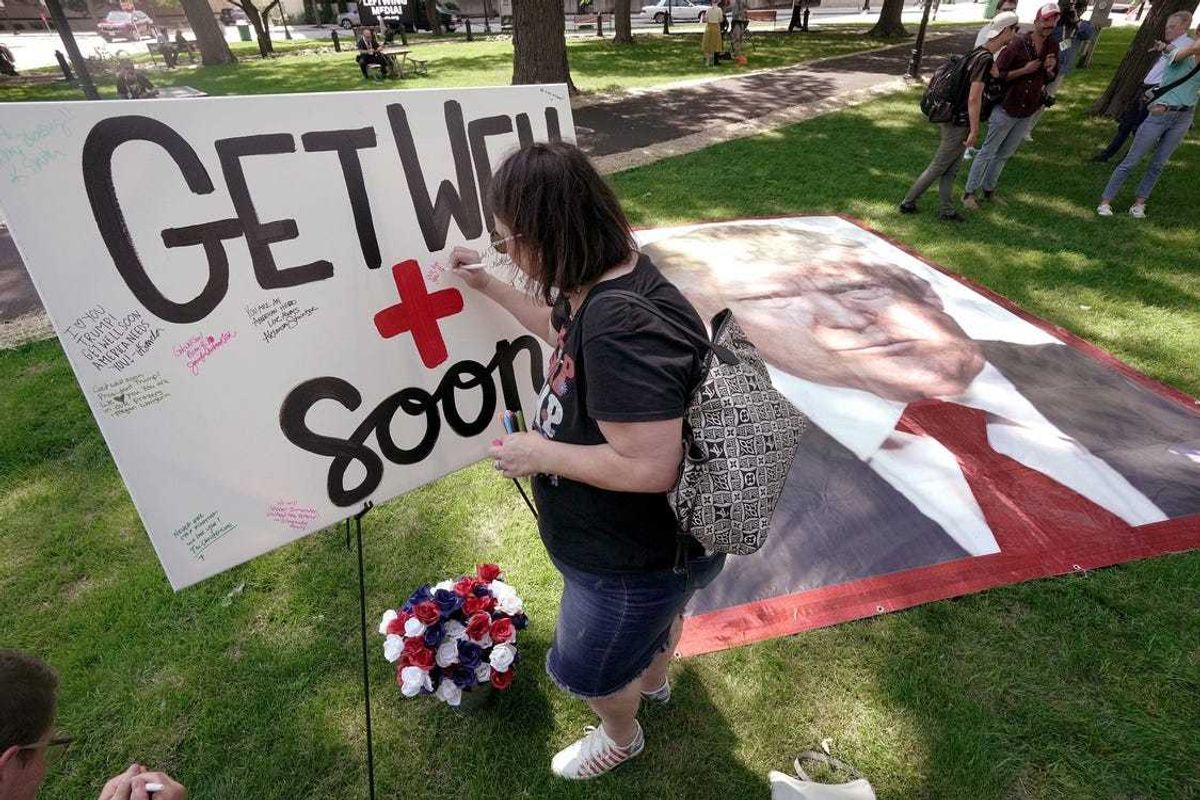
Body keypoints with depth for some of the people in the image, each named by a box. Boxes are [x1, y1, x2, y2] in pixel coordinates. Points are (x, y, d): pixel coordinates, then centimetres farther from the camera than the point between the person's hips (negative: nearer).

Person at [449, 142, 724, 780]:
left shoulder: (621, 330, -39)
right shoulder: (605, 279, -7)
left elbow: (650, 468, -38)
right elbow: (562, 327, 15)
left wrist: (539, 453, -25)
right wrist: (486, 287, 14)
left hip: (630, 560, -9)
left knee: (588, 669, 22)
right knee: (657, 615, 38)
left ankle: (621, 739, 56)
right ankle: (654, 681, 71)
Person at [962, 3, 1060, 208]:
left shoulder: (1053, 47, 4)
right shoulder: (1018, 44, -14)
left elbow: (1050, 78, 13)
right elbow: (997, 74, -14)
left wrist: (1049, 70, -9)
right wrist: (1025, 70, -22)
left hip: (1028, 112, 6)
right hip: (1007, 108, -6)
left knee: (1005, 154, 13)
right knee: (988, 152, -1)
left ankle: (989, 191, 24)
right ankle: (969, 193, 6)